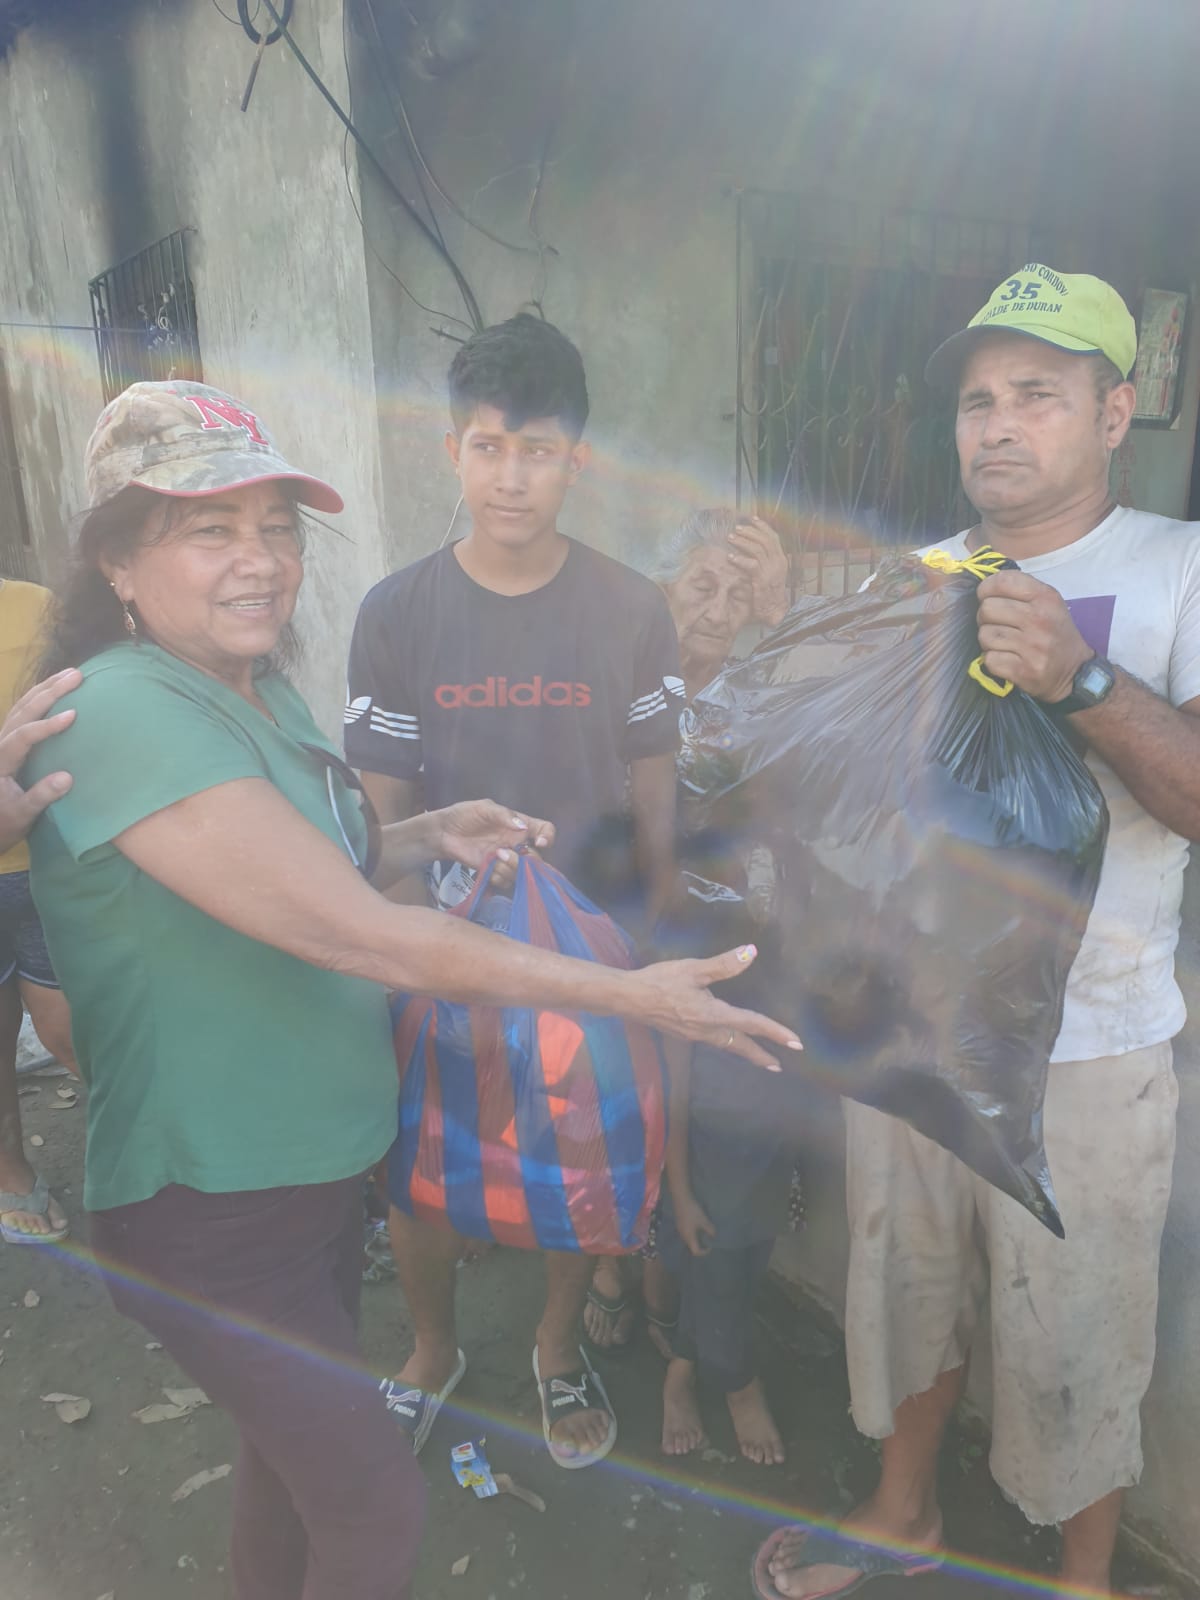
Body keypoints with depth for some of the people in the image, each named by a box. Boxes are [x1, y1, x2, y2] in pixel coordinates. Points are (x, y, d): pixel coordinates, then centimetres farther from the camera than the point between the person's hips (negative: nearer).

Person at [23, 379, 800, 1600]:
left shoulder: (258, 689, 3)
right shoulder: (128, 714, -26)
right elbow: (362, 937, -30)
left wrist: (427, 837, -3)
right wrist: (633, 994, -25)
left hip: (315, 1170, 8)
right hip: (209, 1211, -8)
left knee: (298, 1448, 25)